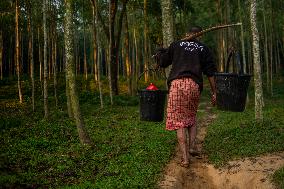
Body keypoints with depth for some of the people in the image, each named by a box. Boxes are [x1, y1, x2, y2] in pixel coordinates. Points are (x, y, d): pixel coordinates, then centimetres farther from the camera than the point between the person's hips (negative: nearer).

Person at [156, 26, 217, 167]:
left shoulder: (177, 45, 15)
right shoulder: (203, 49, 16)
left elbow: (162, 62, 17)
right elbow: (210, 72, 11)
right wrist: (214, 92, 16)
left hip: (176, 83, -1)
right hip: (194, 85, 1)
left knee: (179, 120, 1)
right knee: (191, 116, 24)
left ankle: (185, 157, -2)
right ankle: (192, 146, 15)